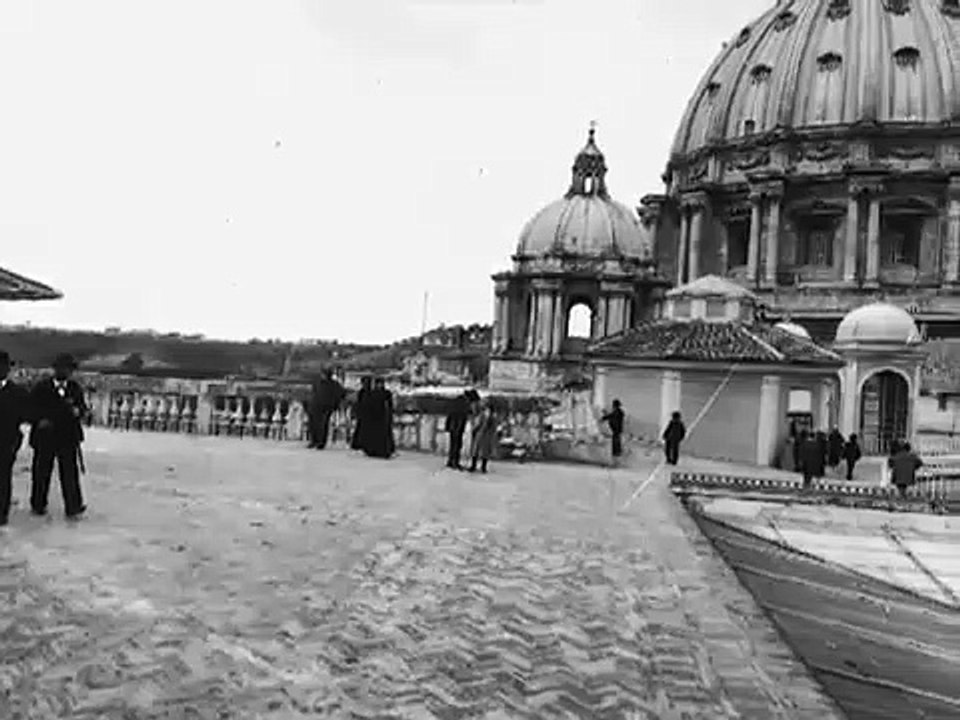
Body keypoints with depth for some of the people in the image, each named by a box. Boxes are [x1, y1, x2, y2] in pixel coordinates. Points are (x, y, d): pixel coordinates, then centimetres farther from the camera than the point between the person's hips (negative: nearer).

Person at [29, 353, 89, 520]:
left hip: (68, 438, 1)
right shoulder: (40, 388, -2)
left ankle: (73, 508, 3)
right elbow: (30, 410, 0)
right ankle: (38, 505, 29)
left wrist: (78, 411, -16)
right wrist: (40, 420, -17)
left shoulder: (75, 389, 4)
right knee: (41, 473, 11)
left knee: (70, 473, -3)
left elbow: (83, 408, 7)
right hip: (44, 438, 0)